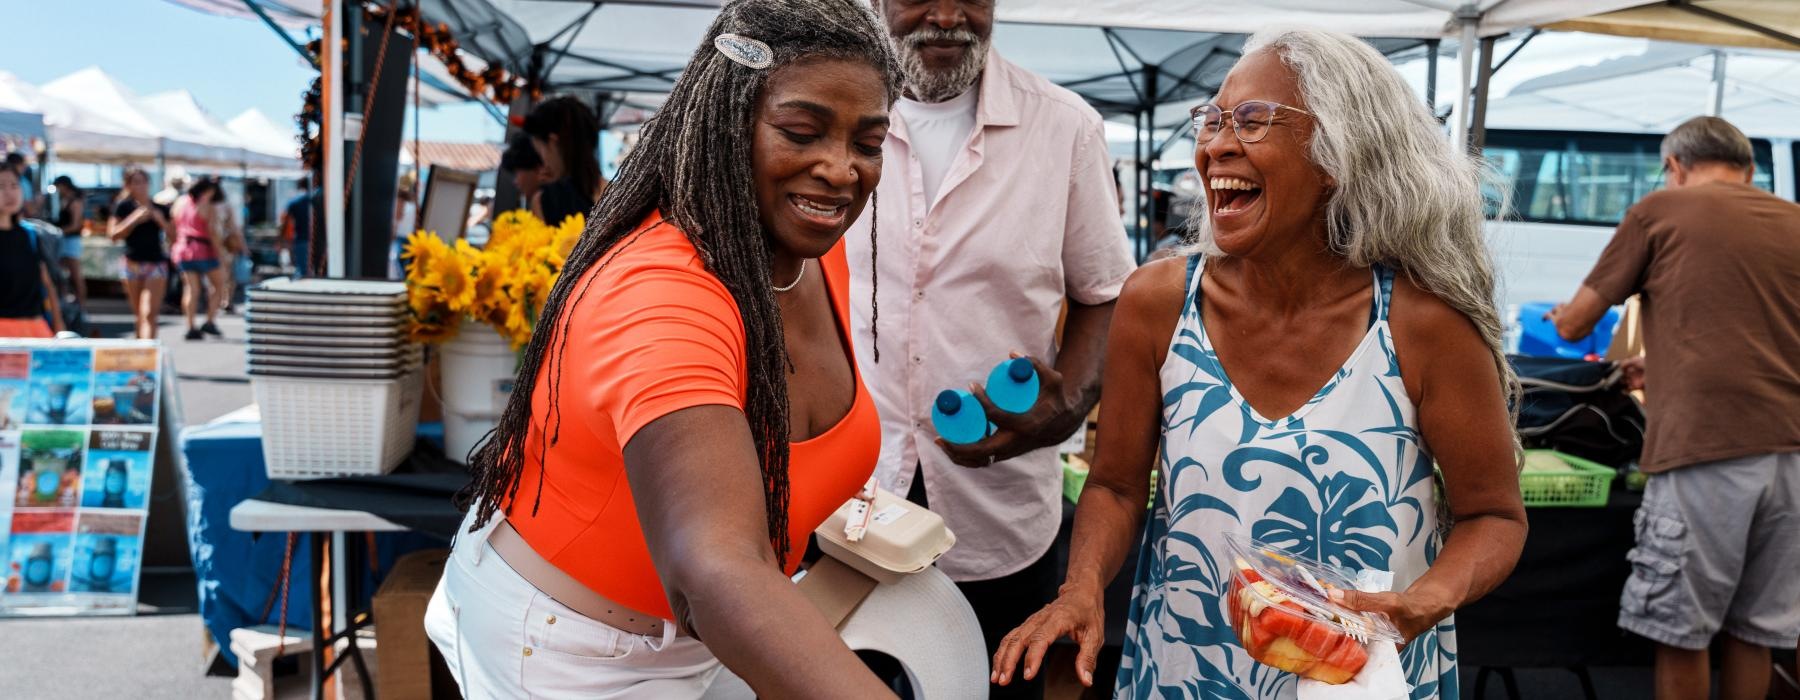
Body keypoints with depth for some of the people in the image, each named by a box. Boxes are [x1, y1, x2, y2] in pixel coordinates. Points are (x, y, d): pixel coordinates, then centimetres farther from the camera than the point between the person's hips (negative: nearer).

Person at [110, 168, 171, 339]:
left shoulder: (159, 208, 8)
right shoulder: (124, 207, 3)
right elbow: (113, 234, -4)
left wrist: (161, 220, -8)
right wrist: (134, 219, -13)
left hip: (156, 264, -1)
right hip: (132, 265, 1)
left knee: (149, 313, -14)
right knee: (138, 314, 10)